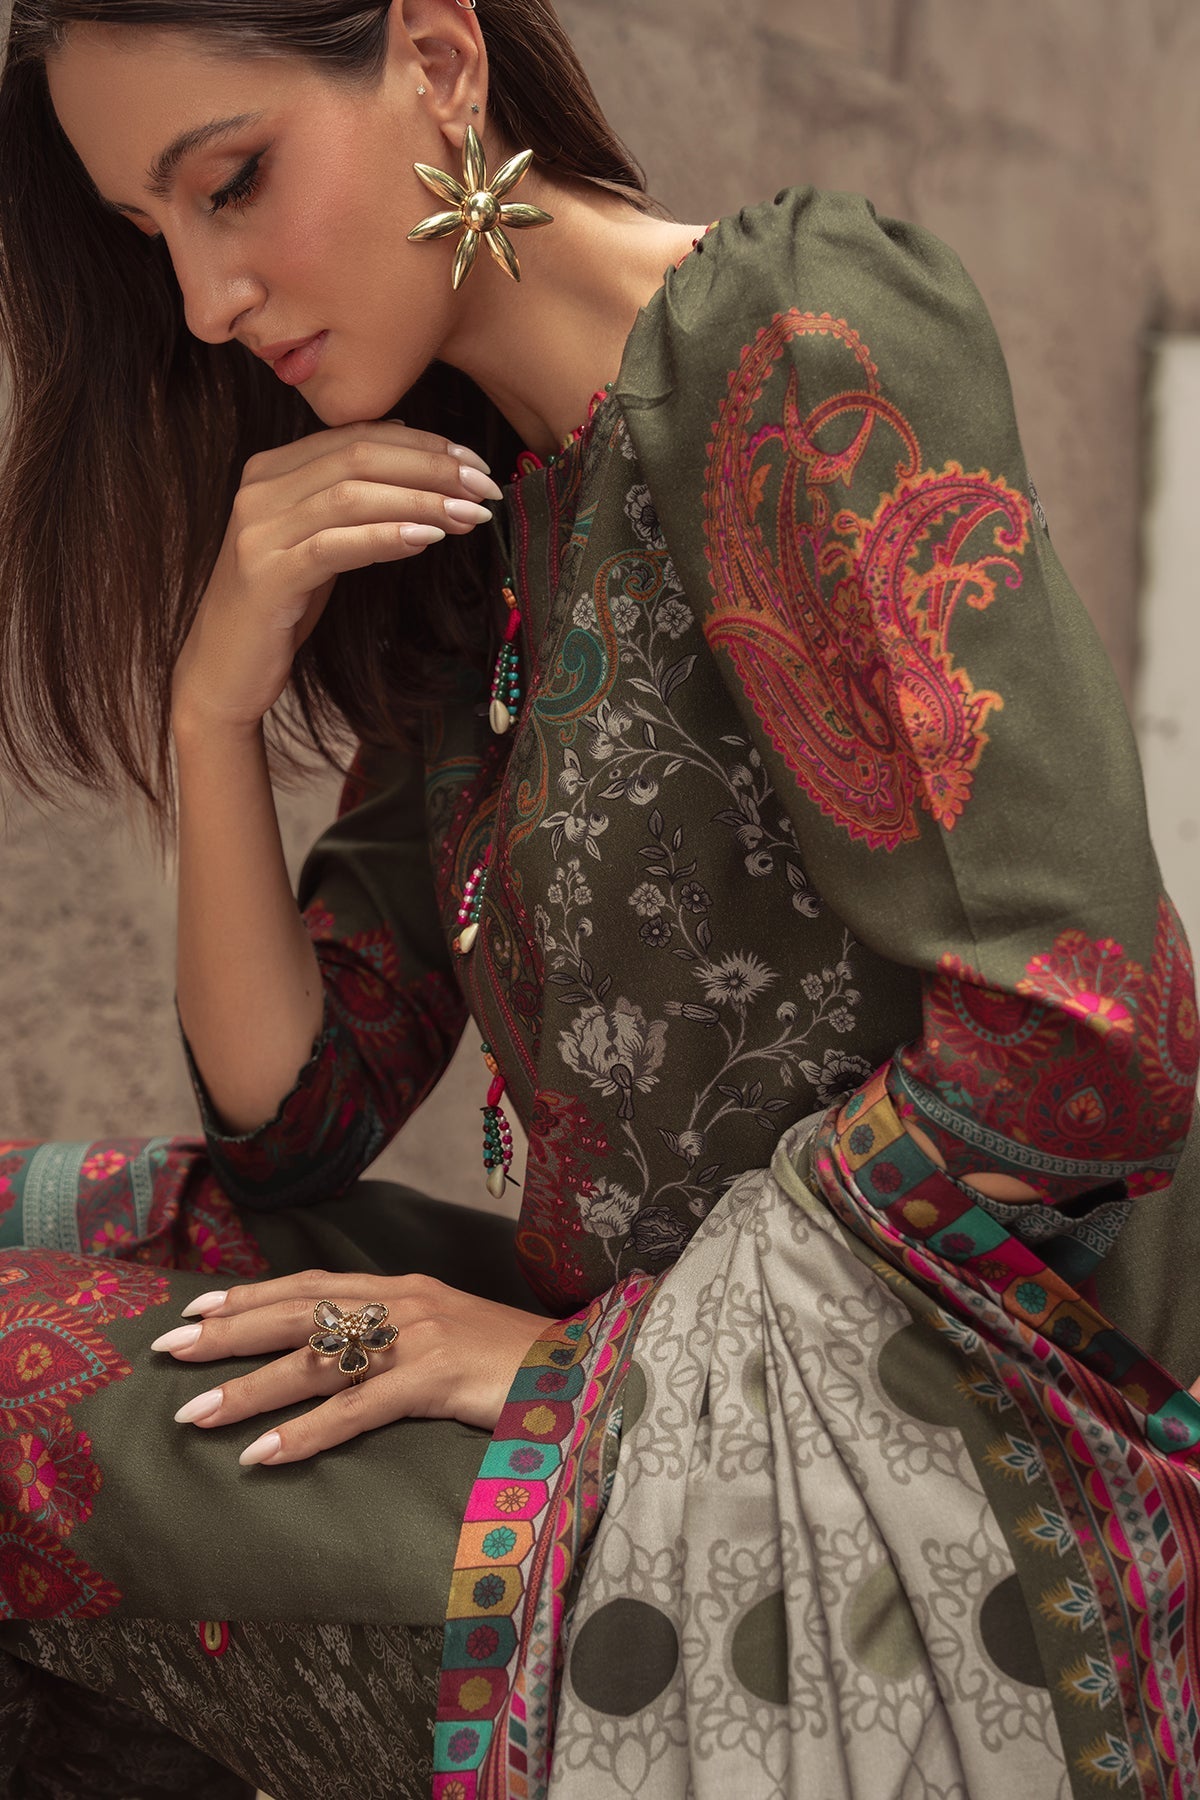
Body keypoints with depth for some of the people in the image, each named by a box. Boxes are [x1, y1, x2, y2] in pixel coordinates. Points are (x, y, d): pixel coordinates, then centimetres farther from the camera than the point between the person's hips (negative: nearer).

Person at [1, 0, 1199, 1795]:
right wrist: (217, 701, -6)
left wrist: (589, 1343, -13)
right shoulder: (464, 535, 11)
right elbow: (297, 1108, 8)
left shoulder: (792, 351, -13)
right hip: (667, 1354, 8)